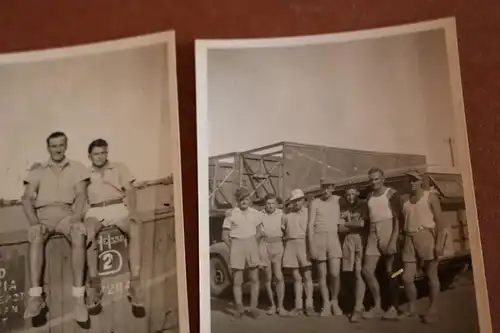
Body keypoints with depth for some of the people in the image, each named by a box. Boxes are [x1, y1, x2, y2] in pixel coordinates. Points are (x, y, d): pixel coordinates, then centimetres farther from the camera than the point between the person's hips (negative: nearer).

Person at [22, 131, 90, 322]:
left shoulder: (77, 168, 15)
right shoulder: (37, 171, 17)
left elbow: (81, 195, 3)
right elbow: (27, 199, 6)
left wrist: (75, 219, -16)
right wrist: (34, 221, -13)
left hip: (67, 213, -1)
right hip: (44, 214, 1)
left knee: (79, 236, -36)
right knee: (36, 237, -35)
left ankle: (79, 297, -38)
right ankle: (35, 296, -39)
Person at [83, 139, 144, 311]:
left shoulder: (119, 168, 19)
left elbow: (130, 191, 9)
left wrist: (132, 211, -8)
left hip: (118, 207, 0)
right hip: (95, 211, 0)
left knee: (135, 229, -32)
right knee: (87, 232, -35)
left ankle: (135, 282, -33)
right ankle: (94, 283, -30)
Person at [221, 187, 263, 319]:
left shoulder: (255, 213, 5)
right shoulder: (231, 214, -3)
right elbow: (225, 235, 1)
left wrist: (254, 245, 8)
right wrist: (232, 248, -3)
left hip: (252, 245, 2)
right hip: (236, 245, -2)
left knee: (255, 279, 3)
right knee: (237, 281, 2)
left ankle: (253, 307, 12)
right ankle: (239, 308, 12)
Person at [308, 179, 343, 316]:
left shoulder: (338, 200, 7)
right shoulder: (315, 203, 0)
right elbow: (310, 225, -4)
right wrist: (311, 245, -10)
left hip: (334, 239, 1)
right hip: (319, 239, -1)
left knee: (335, 274, -7)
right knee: (322, 274, 4)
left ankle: (335, 301, 13)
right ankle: (326, 303, 13)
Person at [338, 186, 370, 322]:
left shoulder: (363, 205, 2)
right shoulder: (343, 208, 13)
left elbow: (362, 223, -10)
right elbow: (340, 228, 6)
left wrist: (346, 224, 1)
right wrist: (354, 226, -5)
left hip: (362, 240, -4)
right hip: (348, 241, 4)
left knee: (359, 274, -9)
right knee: (354, 274, 6)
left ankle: (358, 308, -9)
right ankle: (360, 304, 17)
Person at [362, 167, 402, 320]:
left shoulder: (391, 193, -3)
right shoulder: (369, 196, 16)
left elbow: (398, 217, -10)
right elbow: (368, 217, 14)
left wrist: (393, 240, -20)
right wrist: (368, 236, 5)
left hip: (388, 231, -6)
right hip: (373, 234, 6)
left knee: (390, 271, -1)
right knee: (367, 270, 0)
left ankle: (393, 308, 9)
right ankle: (378, 306, 12)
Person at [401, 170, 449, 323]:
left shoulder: (430, 196, 1)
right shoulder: (405, 200, 14)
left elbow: (440, 220, -6)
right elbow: (403, 221, 10)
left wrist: (439, 242, -15)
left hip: (427, 237, -4)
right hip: (410, 240, 4)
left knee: (431, 275, 2)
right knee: (407, 277, 2)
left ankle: (432, 310, 12)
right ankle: (411, 309, 17)